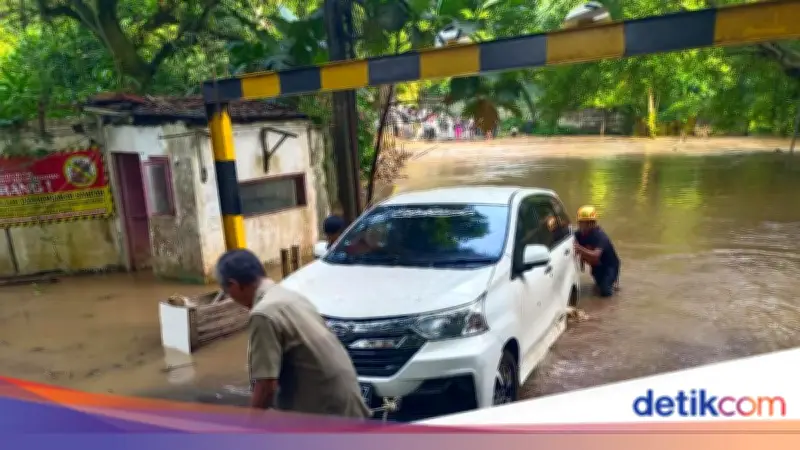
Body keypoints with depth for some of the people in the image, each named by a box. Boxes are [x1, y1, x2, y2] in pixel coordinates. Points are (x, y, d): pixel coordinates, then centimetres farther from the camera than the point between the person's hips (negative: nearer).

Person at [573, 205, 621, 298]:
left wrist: (580, 249, -60)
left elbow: (595, 256, -45)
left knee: (605, 291, -20)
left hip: (609, 264, -7)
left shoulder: (600, 235, -31)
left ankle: (613, 278, 11)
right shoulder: (578, 234, -12)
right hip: (596, 264, 7)